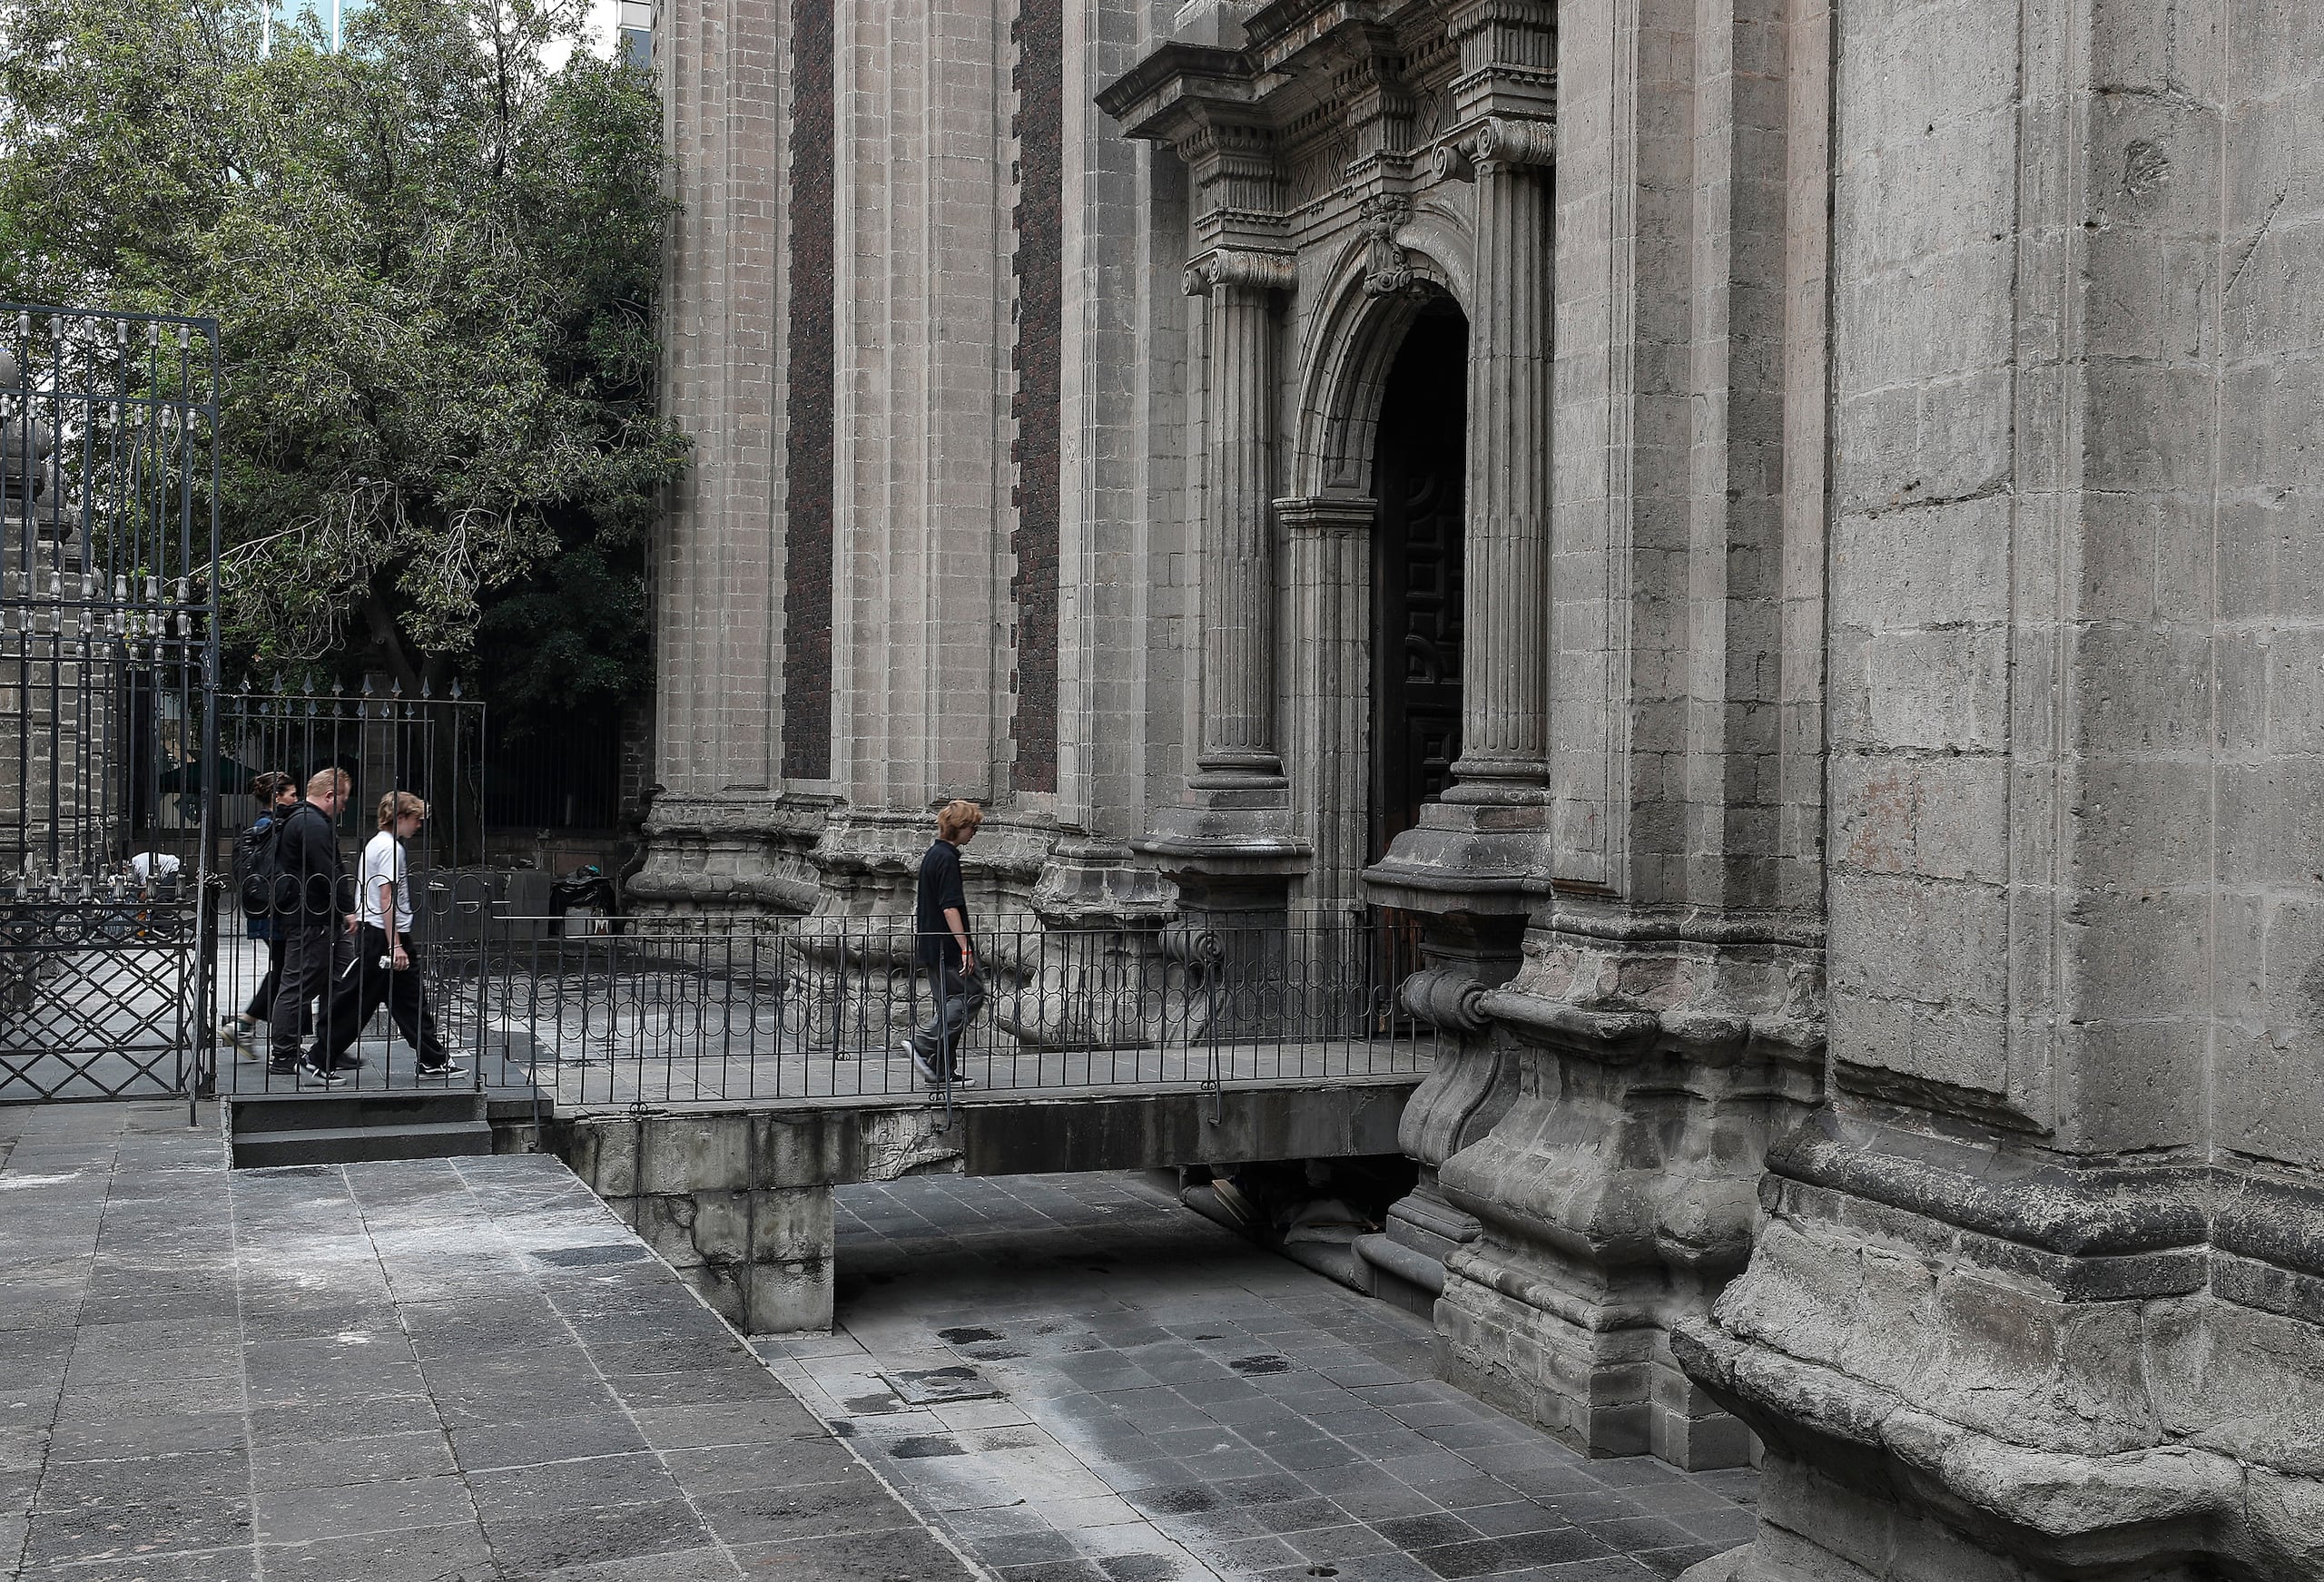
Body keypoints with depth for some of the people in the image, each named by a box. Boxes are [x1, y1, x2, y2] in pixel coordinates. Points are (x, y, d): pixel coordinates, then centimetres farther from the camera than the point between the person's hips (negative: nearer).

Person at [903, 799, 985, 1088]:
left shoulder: (933, 855, 16)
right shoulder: (946, 858, -15)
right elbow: (950, 907, -22)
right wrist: (965, 948, -24)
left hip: (932, 946, 10)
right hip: (947, 946, -10)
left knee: (949, 1003, 11)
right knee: (971, 994, -7)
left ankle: (940, 1071, 11)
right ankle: (924, 1046, -13)